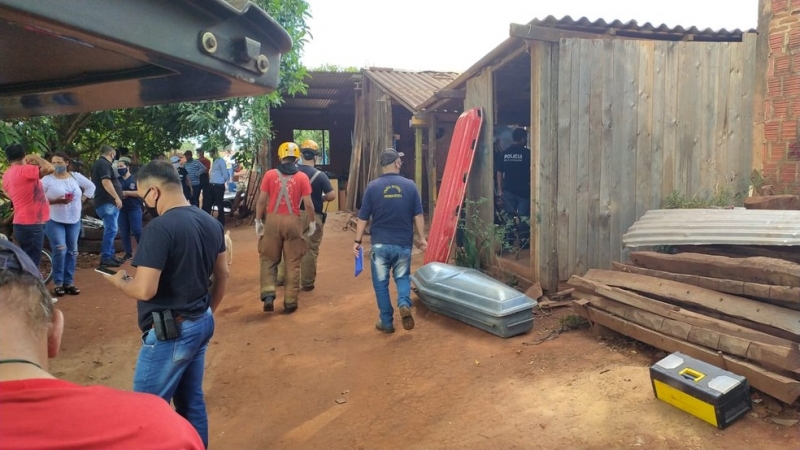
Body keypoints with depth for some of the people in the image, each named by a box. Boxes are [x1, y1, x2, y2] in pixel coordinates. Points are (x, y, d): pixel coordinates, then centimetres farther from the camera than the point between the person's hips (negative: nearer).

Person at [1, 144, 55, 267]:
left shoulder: (7, 175, 13)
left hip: (22, 224, 9)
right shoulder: (23, 170, -15)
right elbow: (50, 168, -27)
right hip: (31, 225, -9)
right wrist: (36, 157, -8)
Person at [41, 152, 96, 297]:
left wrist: (82, 199, 6)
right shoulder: (47, 179, -6)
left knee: (72, 251, 6)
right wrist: (56, 201, -20)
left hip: (74, 221, 4)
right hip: (55, 221, -4)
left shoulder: (76, 177, 5)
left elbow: (91, 186, 19)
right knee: (60, 251, -12)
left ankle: (69, 282, 15)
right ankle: (58, 283, 0)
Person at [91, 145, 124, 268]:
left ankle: (110, 255, 19)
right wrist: (117, 197, -23)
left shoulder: (99, 164, 21)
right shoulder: (104, 164, -12)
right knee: (111, 230, -12)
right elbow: (106, 182, -23)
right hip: (108, 202, -11)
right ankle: (105, 258, -12)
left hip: (107, 202, 11)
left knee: (110, 230, 14)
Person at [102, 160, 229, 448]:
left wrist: (119, 281, -2)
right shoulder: (210, 223, 5)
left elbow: (144, 290, -23)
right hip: (202, 324, 9)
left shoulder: (160, 227, -20)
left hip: (170, 332, -8)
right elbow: (222, 276, 13)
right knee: (192, 401, 18)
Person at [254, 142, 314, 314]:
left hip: (273, 220, 1)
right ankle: (290, 301, 12)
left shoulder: (270, 174, 0)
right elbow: (308, 204, -3)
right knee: (293, 262, 8)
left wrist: (258, 220, 10)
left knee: (269, 259, 14)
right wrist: (312, 222, 10)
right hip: (293, 221, 0)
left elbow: (261, 200, 0)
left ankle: (268, 294, -1)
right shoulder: (302, 177, -1)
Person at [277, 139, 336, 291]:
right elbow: (332, 196, -13)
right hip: (312, 216, -4)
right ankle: (307, 283, 12)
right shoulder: (320, 175, -11)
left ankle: (282, 277, 27)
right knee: (310, 249, 6)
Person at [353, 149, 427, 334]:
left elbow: (363, 218, -2)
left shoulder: (373, 186, -5)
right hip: (403, 243, 1)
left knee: (381, 283, 12)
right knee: (402, 277, 20)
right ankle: (404, 304, -7)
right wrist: (421, 238, 11)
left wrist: (358, 241, 8)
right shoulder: (410, 185, -3)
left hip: (380, 243, -1)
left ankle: (386, 322, 18)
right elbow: (418, 216, 0)